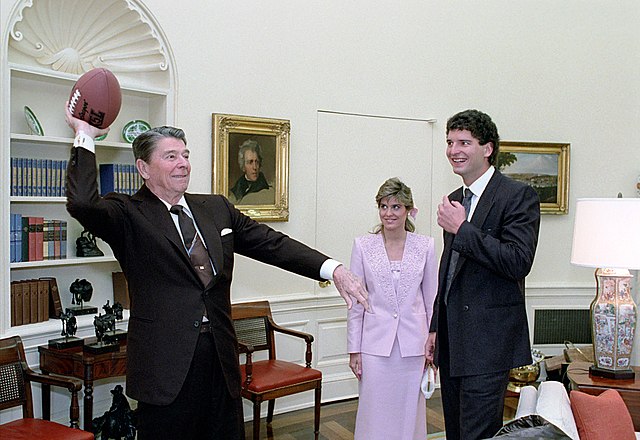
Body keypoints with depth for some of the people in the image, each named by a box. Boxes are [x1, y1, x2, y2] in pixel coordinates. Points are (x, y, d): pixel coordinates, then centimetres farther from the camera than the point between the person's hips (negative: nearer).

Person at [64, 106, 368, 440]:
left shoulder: (217, 208, 11)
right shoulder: (129, 215, -4)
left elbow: (272, 244, 5)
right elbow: (83, 205, -24)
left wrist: (333, 269, -6)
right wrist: (84, 137, -16)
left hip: (221, 359, 5)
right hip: (166, 362, -4)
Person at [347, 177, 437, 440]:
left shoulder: (425, 246, 0)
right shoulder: (363, 246, -2)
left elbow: (431, 300, 6)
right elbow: (355, 302, 1)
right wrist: (354, 349, 0)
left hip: (413, 346, 1)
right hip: (376, 345, -1)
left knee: (410, 412, 11)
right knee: (375, 413, 6)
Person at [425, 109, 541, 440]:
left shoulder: (518, 196, -9)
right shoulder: (454, 201, 14)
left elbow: (519, 262, -21)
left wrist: (462, 229, -19)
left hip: (488, 343, -8)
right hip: (452, 341, 8)